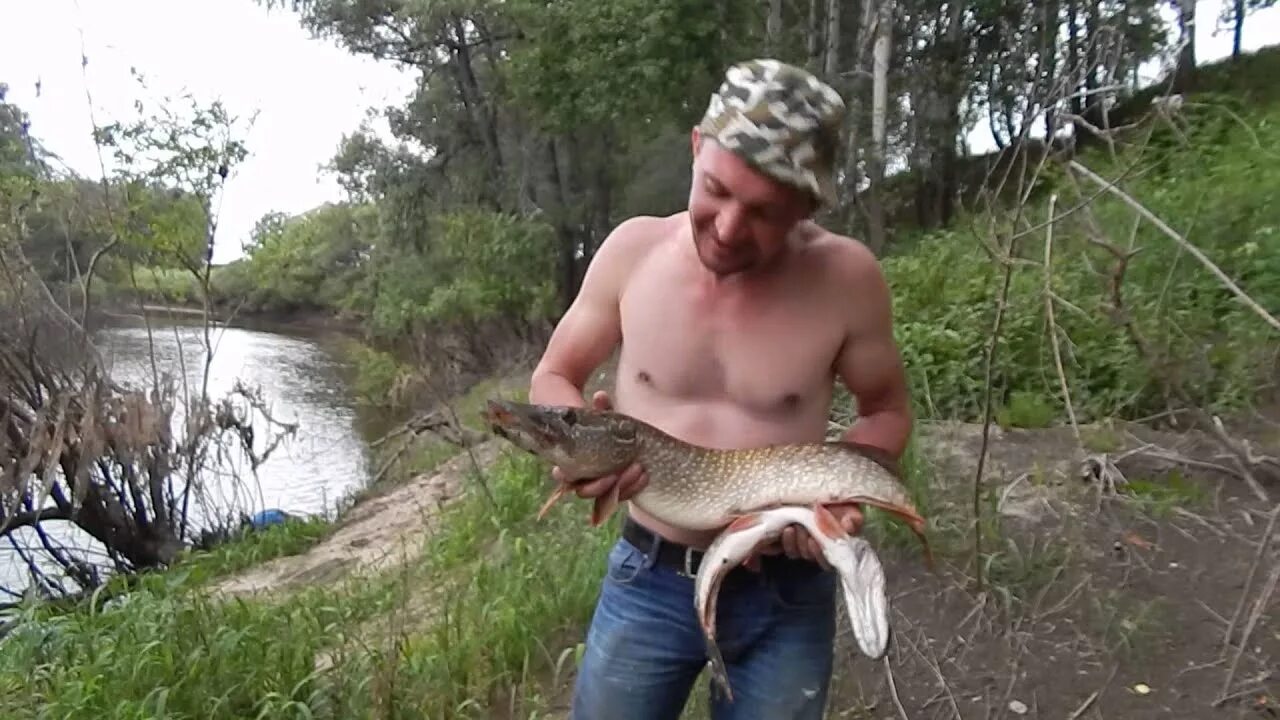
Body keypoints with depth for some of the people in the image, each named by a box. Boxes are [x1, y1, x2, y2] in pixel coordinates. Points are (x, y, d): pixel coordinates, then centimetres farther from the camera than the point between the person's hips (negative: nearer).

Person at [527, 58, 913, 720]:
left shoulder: (846, 278, -15)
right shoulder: (634, 249, -11)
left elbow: (887, 412, 2)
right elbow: (552, 378, 2)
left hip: (787, 593, 0)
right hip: (646, 578, 1)